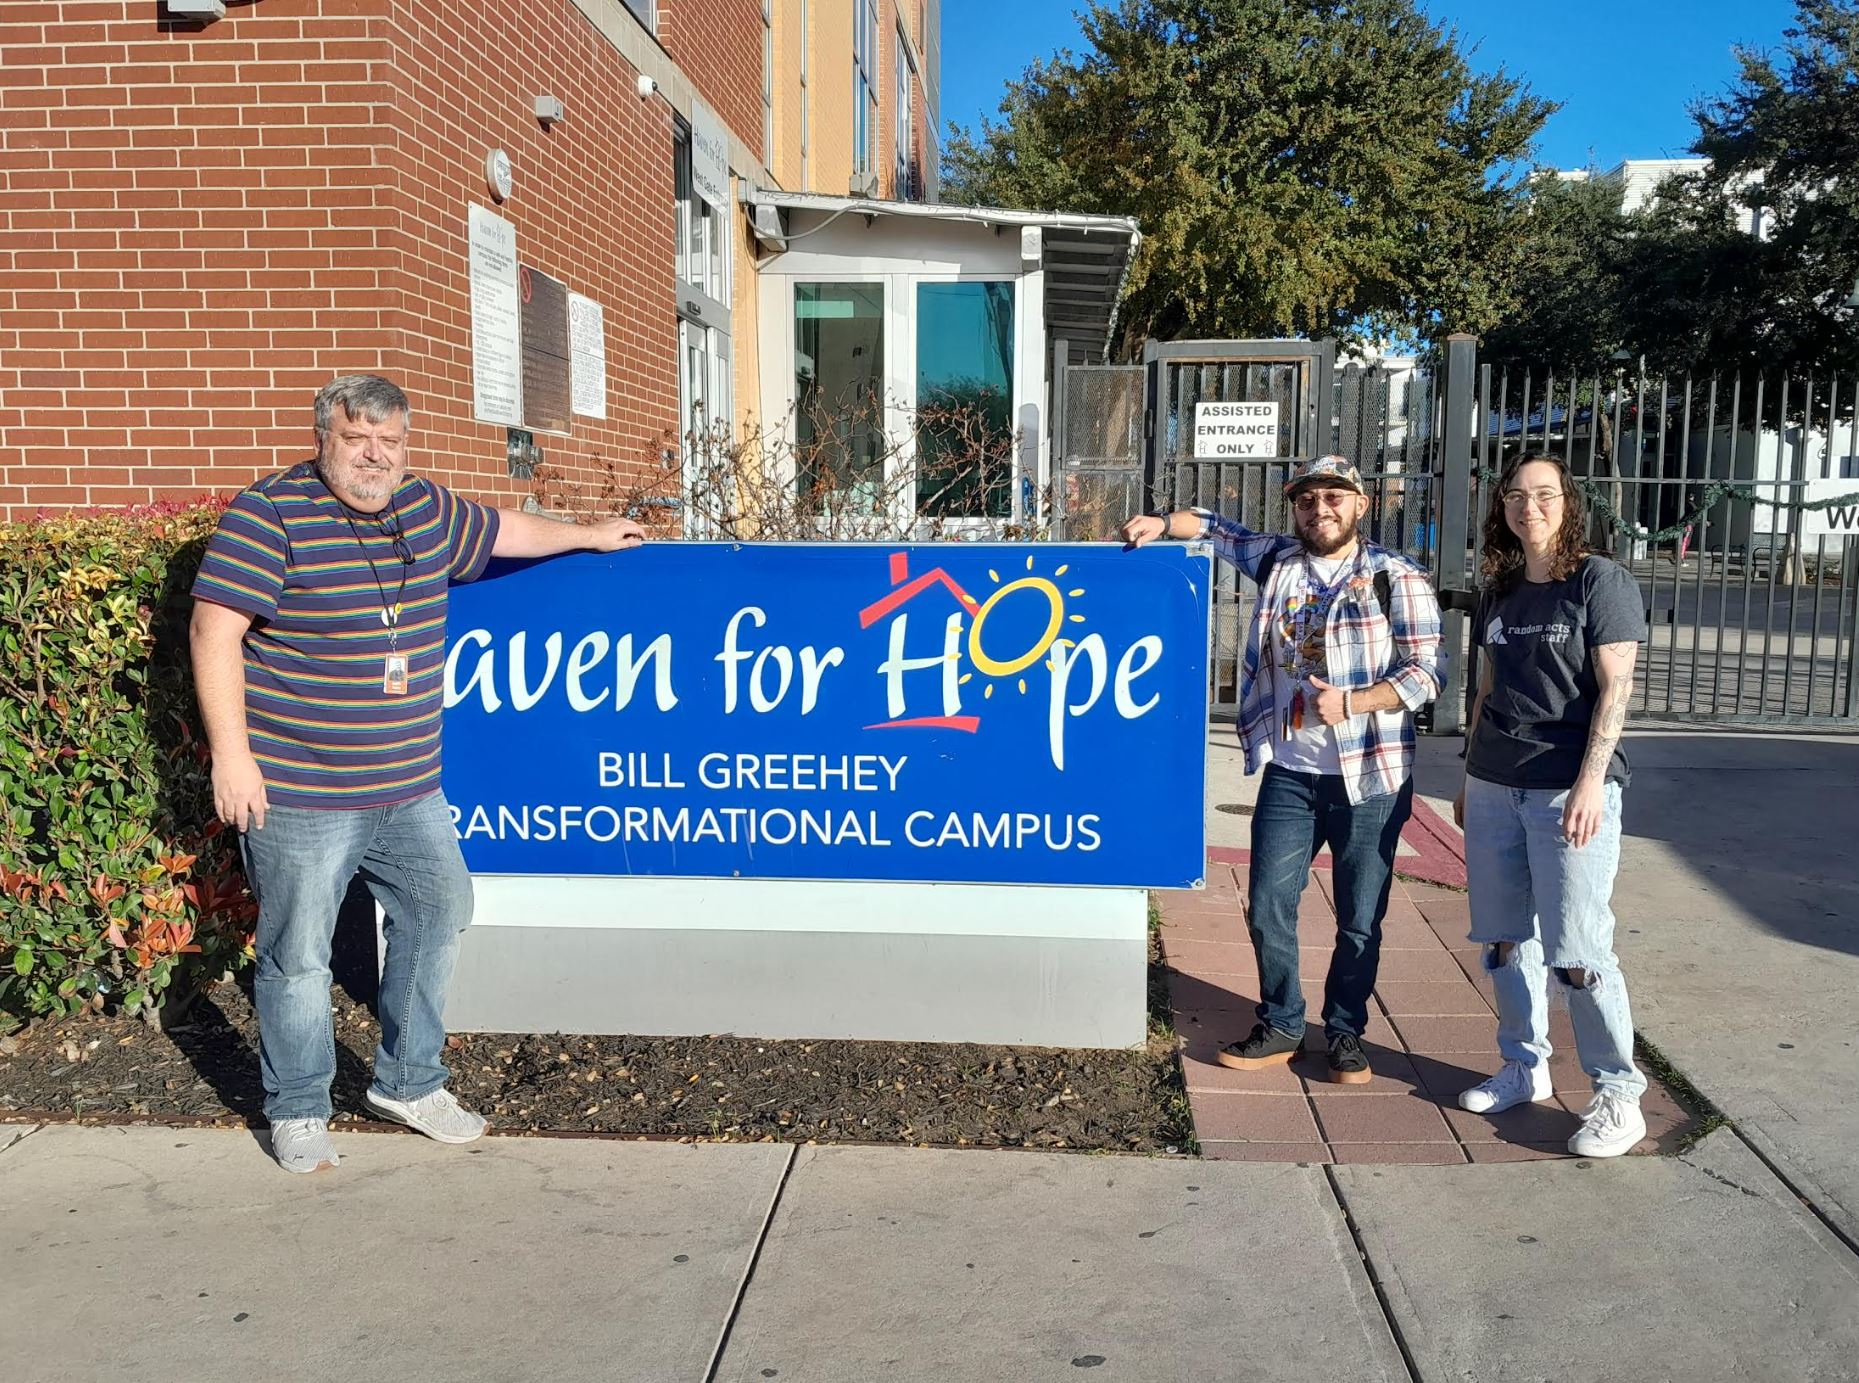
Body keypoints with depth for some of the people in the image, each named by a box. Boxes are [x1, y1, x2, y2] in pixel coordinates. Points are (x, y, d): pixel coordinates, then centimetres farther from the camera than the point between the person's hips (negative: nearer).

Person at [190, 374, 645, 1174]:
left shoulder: (425, 509, 10)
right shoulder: (271, 515, -11)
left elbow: (499, 532, 28)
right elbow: (214, 630, -15)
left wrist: (588, 535, 40)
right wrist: (231, 754, -19)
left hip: (410, 792, 7)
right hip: (300, 796, -7)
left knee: (437, 913, 14)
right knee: (299, 954, 1)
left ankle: (408, 1083, 31)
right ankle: (297, 1110, 21)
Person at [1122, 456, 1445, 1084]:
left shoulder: (1396, 577, -4)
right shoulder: (1277, 559, 8)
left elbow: (1425, 673, -8)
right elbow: (1219, 529, 22)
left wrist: (1350, 703, -20)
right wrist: (1162, 522, 3)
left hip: (1369, 777, -3)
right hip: (1289, 773, 4)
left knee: (1360, 919, 6)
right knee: (1268, 907, 5)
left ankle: (1345, 1032, 25)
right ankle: (1281, 1026, 22)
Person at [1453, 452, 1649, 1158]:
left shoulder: (1601, 581, -4)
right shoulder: (1498, 593, 14)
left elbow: (1615, 689, -10)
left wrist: (1591, 782, -17)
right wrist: (1470, 777, 18)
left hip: (1569, 787, -6)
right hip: (1495, 787, 6)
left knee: (1577, 948, -7)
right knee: (1506, 939, 9)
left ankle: (1618, 1096, 5)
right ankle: (1523, 1068, 23)